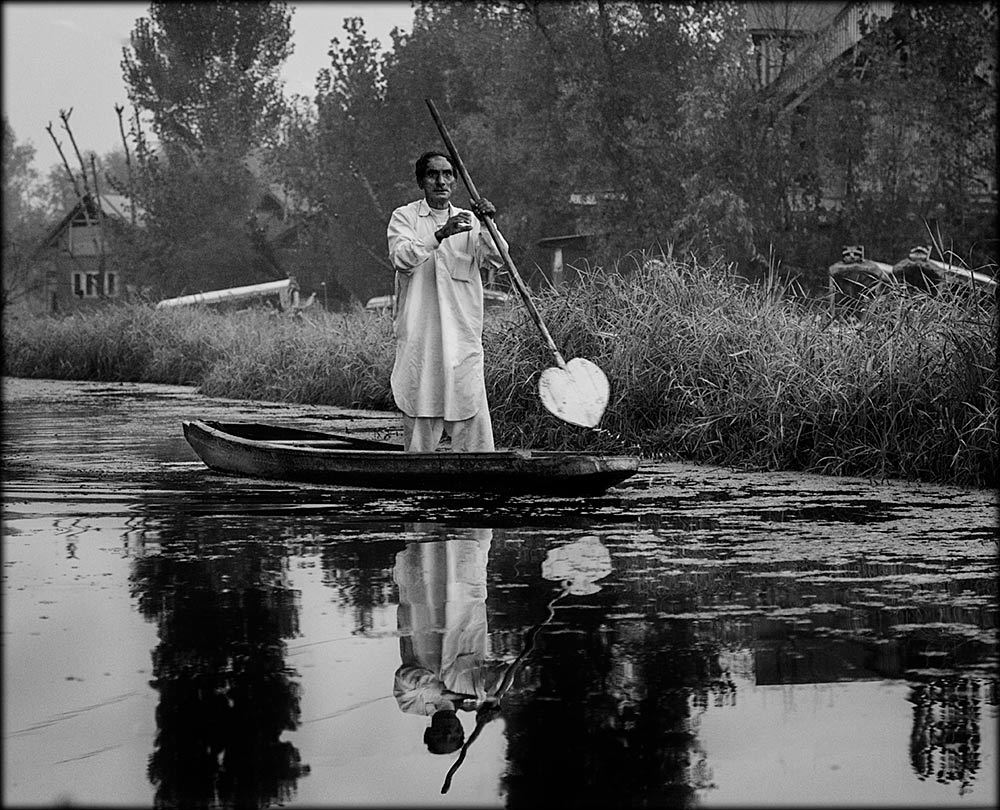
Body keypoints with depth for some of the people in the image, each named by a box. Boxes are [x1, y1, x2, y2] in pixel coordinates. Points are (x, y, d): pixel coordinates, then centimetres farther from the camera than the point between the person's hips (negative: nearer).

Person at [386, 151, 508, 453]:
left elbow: (496, 260, -2)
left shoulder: (469, 221, 12)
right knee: (419, 436, 0)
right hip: (418, 337, -2)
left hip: (463, 337, 2)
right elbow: (403, 258, -13)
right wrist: (440, 234, -27)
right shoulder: (404, 217, 6)